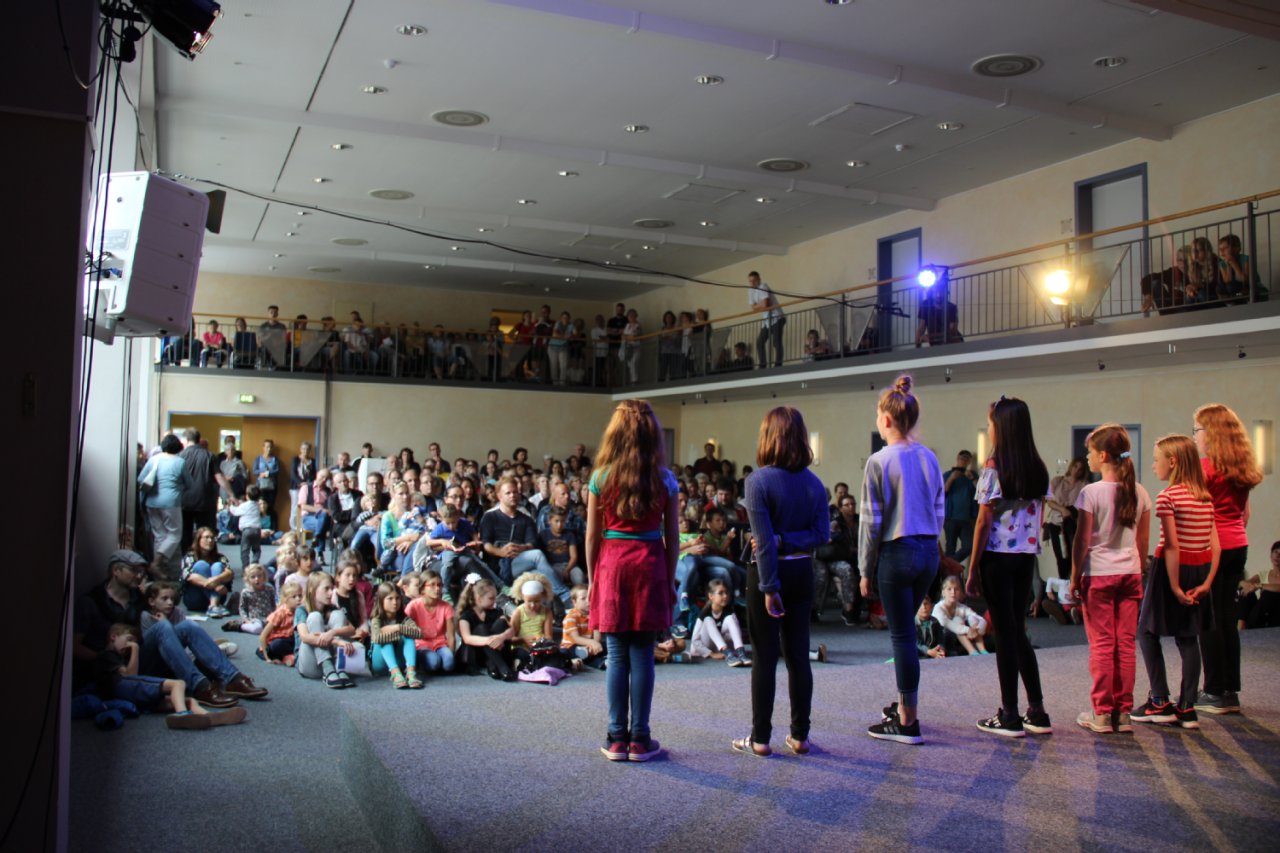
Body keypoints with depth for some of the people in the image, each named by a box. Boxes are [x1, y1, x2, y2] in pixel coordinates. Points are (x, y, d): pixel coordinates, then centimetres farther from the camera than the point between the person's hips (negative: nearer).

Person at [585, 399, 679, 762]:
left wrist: (592, 578, 10)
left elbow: (592, 535, 1)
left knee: (617, 657, 6)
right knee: (643, 656, 4)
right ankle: (640, 739, 10)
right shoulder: (664, 479, 0)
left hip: (611, 564, 0)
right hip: (650, 566, 0)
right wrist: (670, 580, 10)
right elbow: (672, 536, 2)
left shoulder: (601, 477, -1)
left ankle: (617, 738, 11)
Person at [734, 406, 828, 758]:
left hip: (769, 572, -4)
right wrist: (789, 542, -6)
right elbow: (822, 534, -3)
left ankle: (760, 738, 10)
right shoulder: (814, 483, 1)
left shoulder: (758, 480, -15)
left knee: (765, 656, 3)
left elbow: (764, 540, -17)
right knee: (798, 654, 11)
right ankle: (800, 736, 18)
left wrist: (769, 587, -14)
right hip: (801, 573, 5)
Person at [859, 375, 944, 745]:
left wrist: (865, 570, -3)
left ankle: (907, 722, 7)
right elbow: (940, 511, 11)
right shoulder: (930, 458, 6)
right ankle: (905, 703, 30)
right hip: (929, 552, 7)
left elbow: (871, 520, -10)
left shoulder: (879, 461, -12)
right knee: (905, 628, 20)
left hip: (896, 553, -6)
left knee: (902, 634, 0)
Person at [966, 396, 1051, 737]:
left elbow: (984, 522, -12)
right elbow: (1039, 519, 10)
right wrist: (1031, 548, 18)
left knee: (1005, 633, 0)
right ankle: (1037, 713, 17)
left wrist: (972, 569, -8)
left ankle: (1010, 717, 7)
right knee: (1018, 631, 15)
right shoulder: (1038, 469, 7)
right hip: (1027, 557, 6)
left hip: (998, 556, -6)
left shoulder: (994, 468, -12)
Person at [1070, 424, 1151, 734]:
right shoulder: (1140, 492, 4)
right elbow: (1142, 540, 9)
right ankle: (1124, 712, 14)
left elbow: (1082, 540, -10)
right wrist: (1137, 572, 19)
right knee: (1126, 645, 8)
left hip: (1099, 574, -5)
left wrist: (1075, 578, -2)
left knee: (1101, 645, 2)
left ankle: (1102, 713, 6)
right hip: (1130, 573, 5)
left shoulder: (1091, 492, -12)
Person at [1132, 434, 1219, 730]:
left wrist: (1174, 586, -16)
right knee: (1188, 638, 10)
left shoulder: (1167, 497, -13)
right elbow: (1215, 545, 3)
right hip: (1199, 571, 7)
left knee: (1148, 632, 6)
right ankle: (1187, 708, 11)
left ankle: (1160, 703, 7)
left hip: (1171, 568, -7)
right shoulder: (1206, 498, 8)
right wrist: (1207, 582, 0)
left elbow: (1171, 545, -18)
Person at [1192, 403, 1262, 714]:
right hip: (1238, 546, 8)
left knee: (1209, 621, -1)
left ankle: (1215, 693, 3)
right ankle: (1231, 691, 18)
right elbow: (1245, 513, 17)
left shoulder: (1205, 466, -13)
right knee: (1227, 619, 13)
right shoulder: (1243, 468, 11)